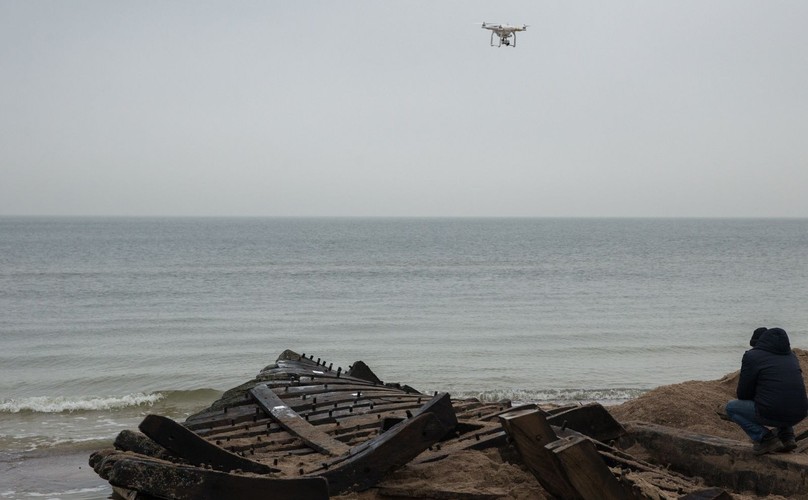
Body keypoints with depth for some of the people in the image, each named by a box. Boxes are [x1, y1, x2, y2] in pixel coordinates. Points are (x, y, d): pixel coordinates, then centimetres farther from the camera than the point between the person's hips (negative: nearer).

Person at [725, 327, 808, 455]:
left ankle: (766, 438, 0)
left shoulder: (752, 356, 1)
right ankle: (787, 437, 17)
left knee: (731, 407, 17)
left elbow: (742, 394, 3)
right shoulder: (791, 356, 19)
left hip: (772, 415, -6)